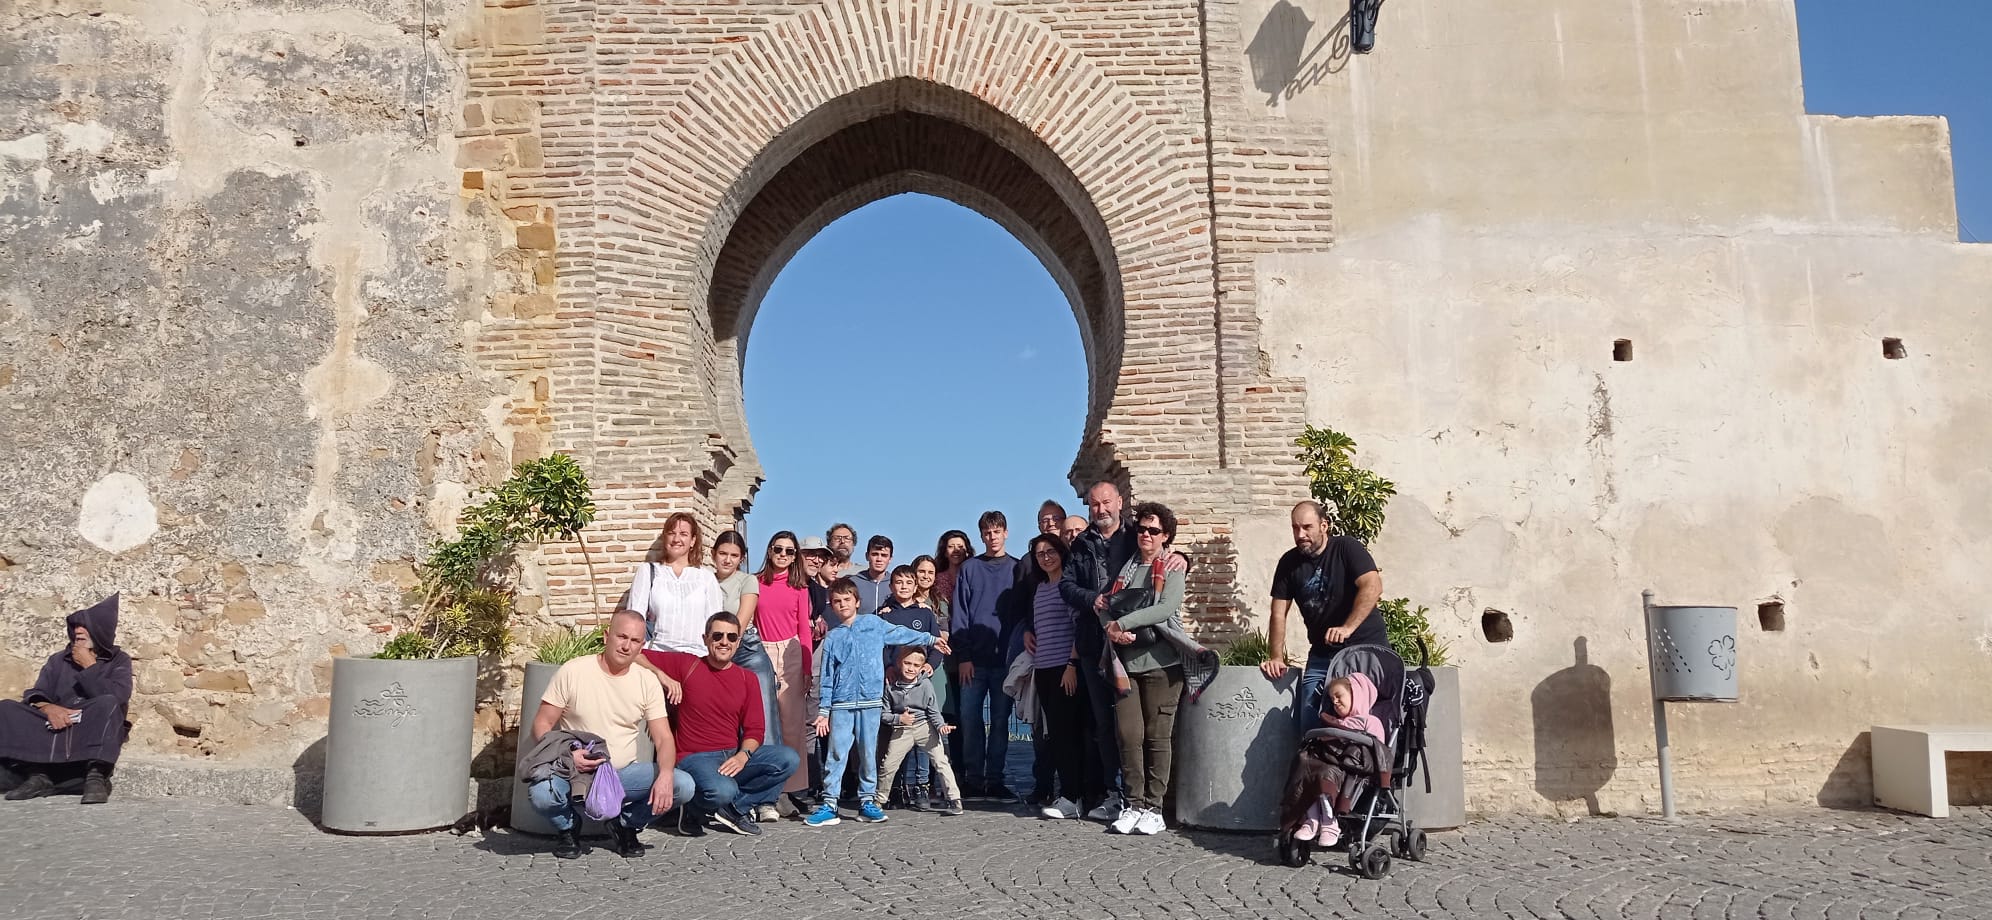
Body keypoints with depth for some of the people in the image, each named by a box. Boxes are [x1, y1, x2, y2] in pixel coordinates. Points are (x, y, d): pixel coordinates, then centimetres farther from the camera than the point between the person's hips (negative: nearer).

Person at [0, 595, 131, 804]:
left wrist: (89, 666, -8)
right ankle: (38, 775, -28)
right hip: (57, 729, 4)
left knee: (107, 704, -34)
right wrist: (48, 708, -20)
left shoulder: (118, 660, 6)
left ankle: (96, 777, -38)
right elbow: (34, 695, 3)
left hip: (94, 733, -3)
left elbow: (117, 697, -12)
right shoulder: (58, 660, 16)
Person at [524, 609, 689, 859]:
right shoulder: (572, 672, -6)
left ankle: (626, 826, 6)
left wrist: (665, 776, -26)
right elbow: (542, 724, -4)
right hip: (575, 774, -2)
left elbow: (664, 738, -5)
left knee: (683, 785, -22)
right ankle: (567, 827, 2)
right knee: (540, 793, -36)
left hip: (624, 774, 2)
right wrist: (567, 756, -24)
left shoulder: (647, 683, 0)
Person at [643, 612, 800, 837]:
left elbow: (755, 729, 4)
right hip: (695, 758, -4)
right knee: (722, 791, -36)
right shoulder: (686, 665, 0)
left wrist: (743, 755, -15)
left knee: (789, 759, -18)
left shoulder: (747, 679, 9)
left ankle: (732, 808, -6)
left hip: (734, 757, 5)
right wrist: (665, 678, -16)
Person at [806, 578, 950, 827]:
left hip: (871, 701, 1)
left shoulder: (873, 623, 8)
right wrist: (823, 710, 6)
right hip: (841, 704, -1)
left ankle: (867, 802, 14)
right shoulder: (832, 638, 8)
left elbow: (901, 634, 21)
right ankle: (829, 805, 0)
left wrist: (930, 640, 22)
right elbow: (827, 677, 9)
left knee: (869, 754, 5)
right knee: (836, 755, -3)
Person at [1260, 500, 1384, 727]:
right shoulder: (1289, 563, 5)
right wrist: (1277, 657, -6)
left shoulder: (1346, 547, -8)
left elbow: (1373, 586, -22)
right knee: (1309, 725, -2)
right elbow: (1278, 614, 5)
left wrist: (1348, 627, -32)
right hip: (1321, 654, 4)